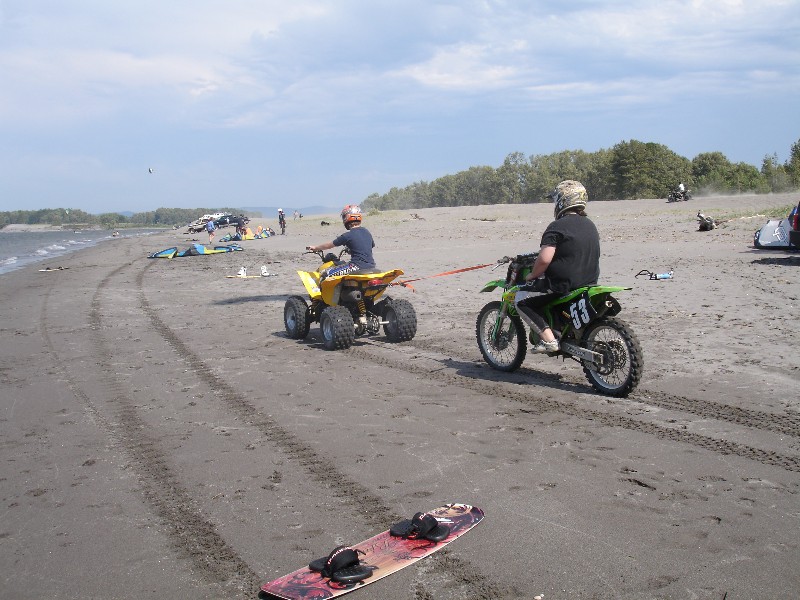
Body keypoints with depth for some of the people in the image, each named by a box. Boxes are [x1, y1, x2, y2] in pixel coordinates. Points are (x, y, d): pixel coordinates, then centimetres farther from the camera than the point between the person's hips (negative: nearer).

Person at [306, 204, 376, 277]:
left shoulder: (348, 236, -8)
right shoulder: (366, 232, 10)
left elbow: (329, 245, 3)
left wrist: (315, 248, 20)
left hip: (358, 266, -8)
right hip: (371, 266, 8)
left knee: (327, 274, -5)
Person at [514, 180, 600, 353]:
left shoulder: (557, 227, -15)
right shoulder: (590, 225, 11)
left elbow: (544, 259, -25)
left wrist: (532, 275, -7)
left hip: (564, 285, -9)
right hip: (590, 284, 9)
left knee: (521, 300, 3)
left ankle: (548, 339, -11)